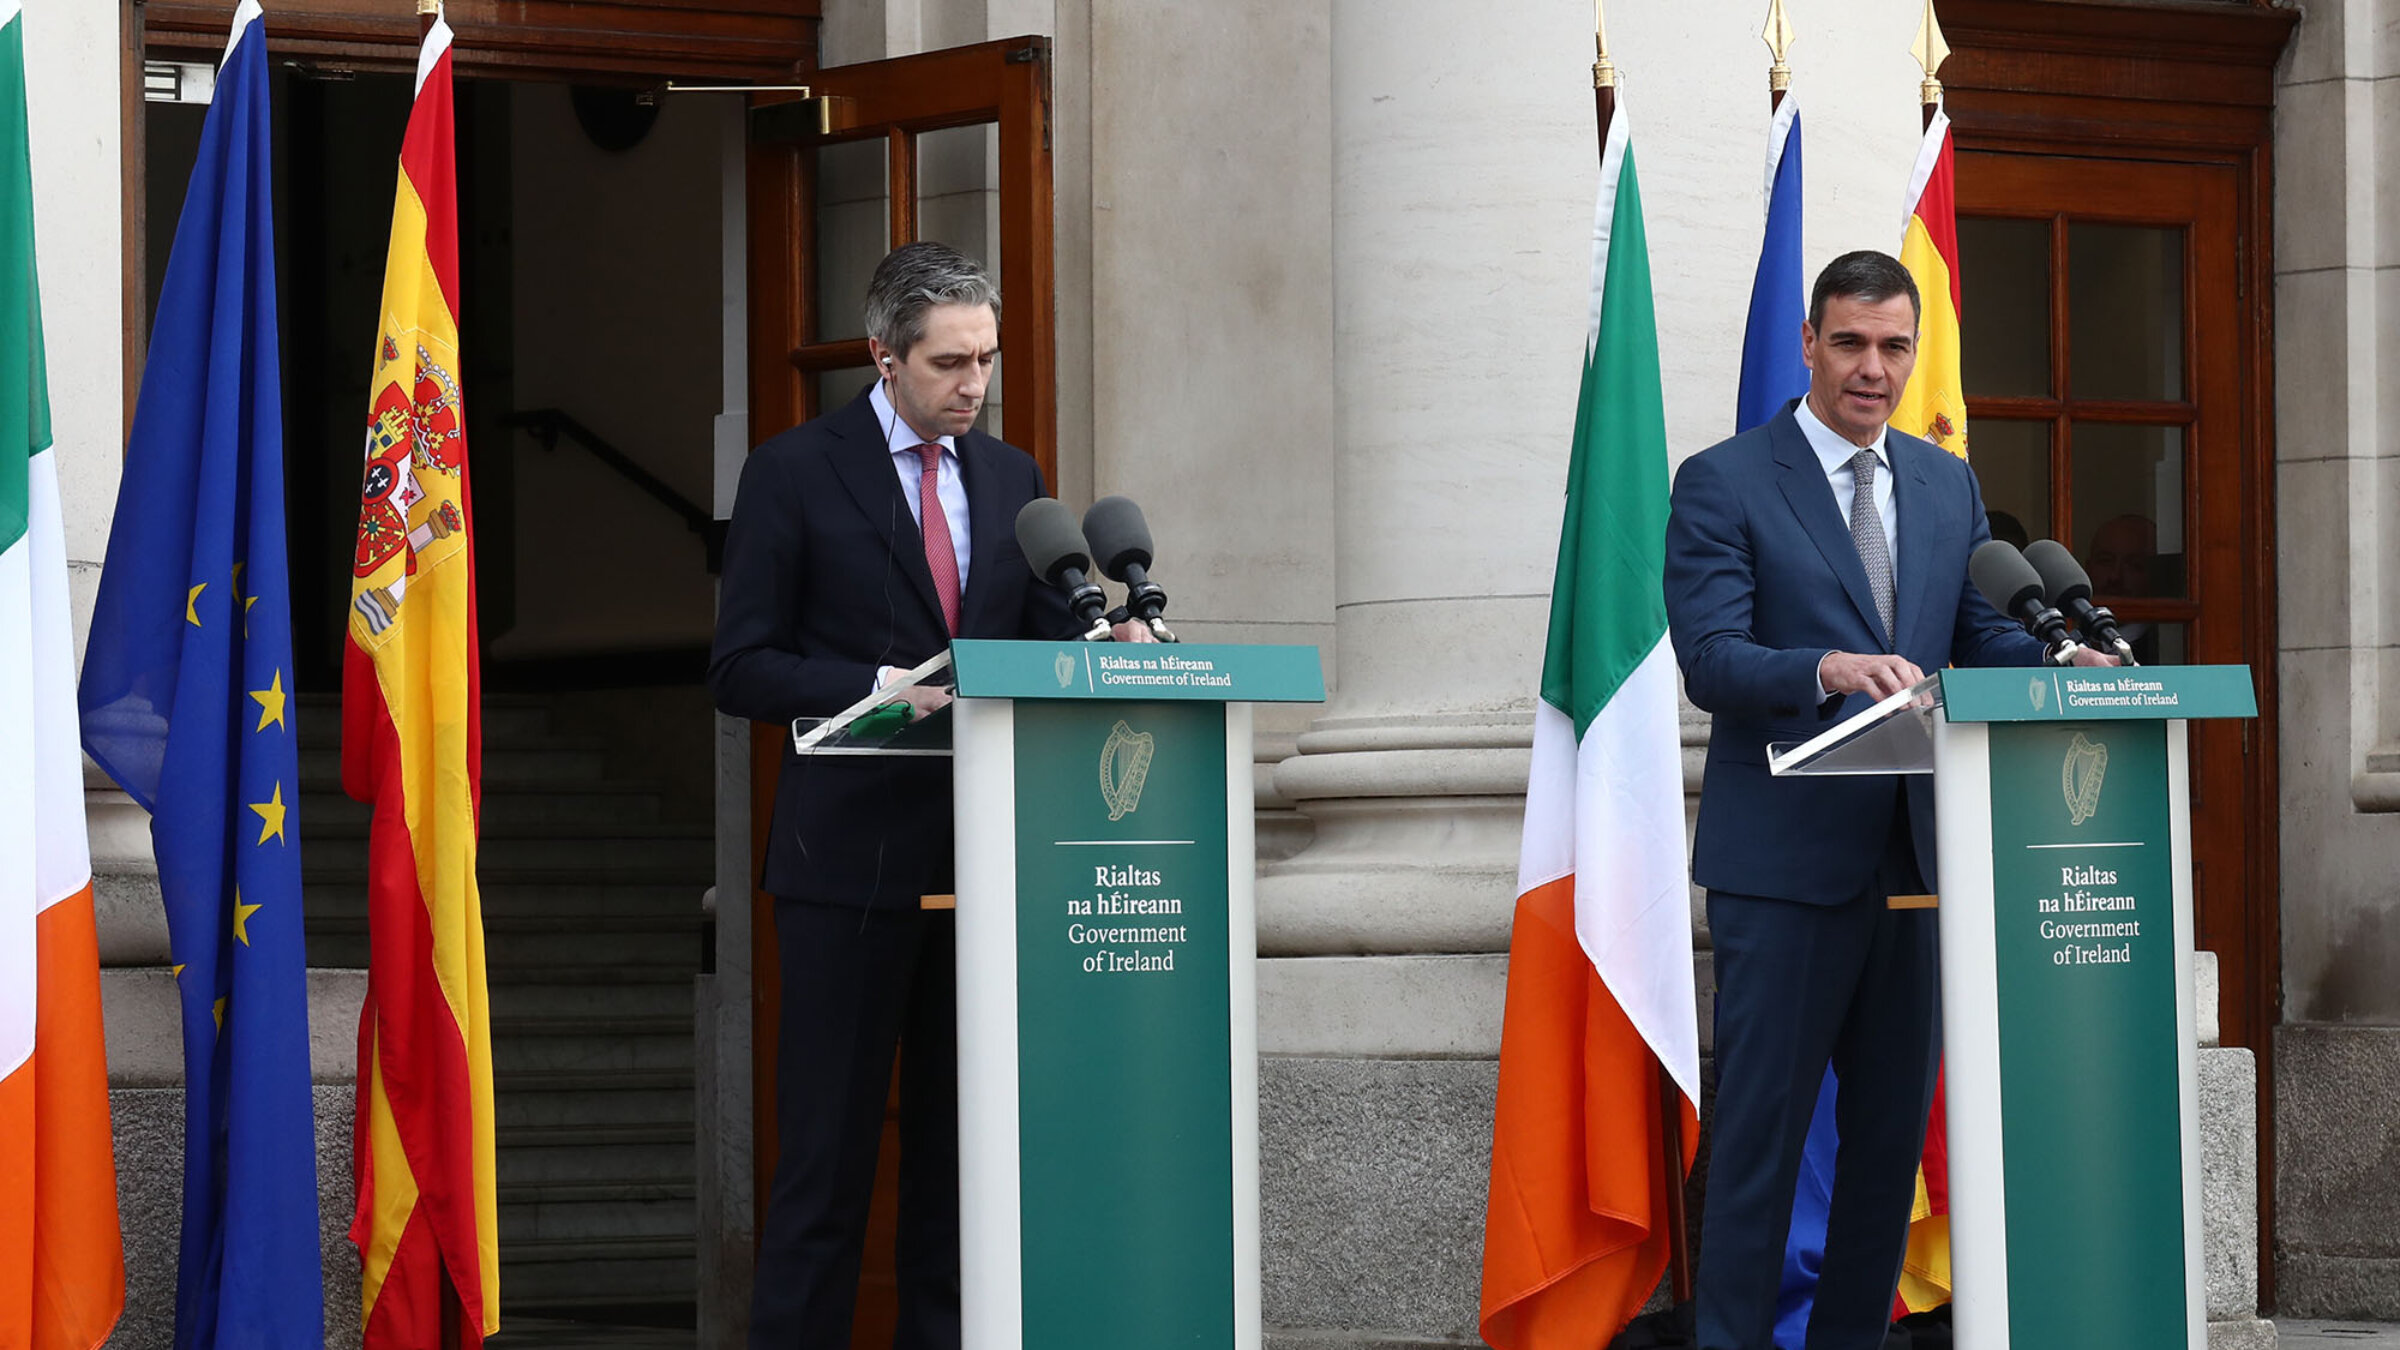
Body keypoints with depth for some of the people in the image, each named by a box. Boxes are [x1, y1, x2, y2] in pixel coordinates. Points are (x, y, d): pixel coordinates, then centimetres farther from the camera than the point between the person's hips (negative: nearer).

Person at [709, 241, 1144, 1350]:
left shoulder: (1011, 480, 14)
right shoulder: (795, 474, -1)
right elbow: (742, 669, -4)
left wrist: (1102, 647, -7)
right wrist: (880, 687, -18)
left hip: (982, 857, 5)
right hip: (851, 857, -5)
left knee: (961, 1144, 7)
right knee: (827, 1148, -3)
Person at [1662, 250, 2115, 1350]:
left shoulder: (1948, 487, 15)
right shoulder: (1723, 484, -3)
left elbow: (1983, 640, 12)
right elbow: (1710, 660, -13)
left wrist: (2059, 660, -10)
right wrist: (1831, 669, -30)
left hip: (1913, 849, 6)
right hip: (1784, 856, -6)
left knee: (1892, 1129, 9)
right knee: (1761, 1128, -5)